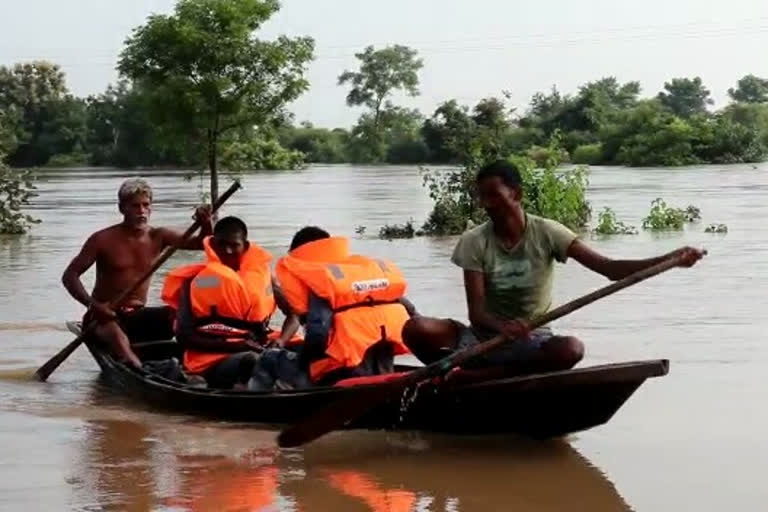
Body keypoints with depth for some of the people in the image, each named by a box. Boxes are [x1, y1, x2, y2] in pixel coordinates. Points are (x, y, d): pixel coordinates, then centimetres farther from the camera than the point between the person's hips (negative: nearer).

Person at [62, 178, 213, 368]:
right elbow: (69, 275, -5)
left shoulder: (158, 237, 5)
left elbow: (200, 244, -5)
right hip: (105, 317, -4)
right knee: (120, 340, -37)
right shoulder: (103, 239, -6)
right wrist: (92, 304, -21)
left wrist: (205, 225, -28)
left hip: (138, 317, 5)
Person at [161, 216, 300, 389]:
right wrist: (236, 346, -15)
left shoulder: (261, 274, 15)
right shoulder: (195, 281, 6)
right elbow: (184, 336, -2)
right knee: (251, 360, -37)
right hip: (214, 361, -4)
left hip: (260, 351, 4)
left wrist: (281, 340, -7)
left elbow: (294, 313, 18)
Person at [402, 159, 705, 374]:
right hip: (485, 336, -1)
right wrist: (502, 326, -39)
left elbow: (610, 268, -13)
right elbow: (475, 312, -14)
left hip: (532, 340, 1)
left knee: (571, 349, -35)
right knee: (416, 329, -26)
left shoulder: (546, 233, -6)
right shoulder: (474, 242, -5)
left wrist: (668, 260, -29)